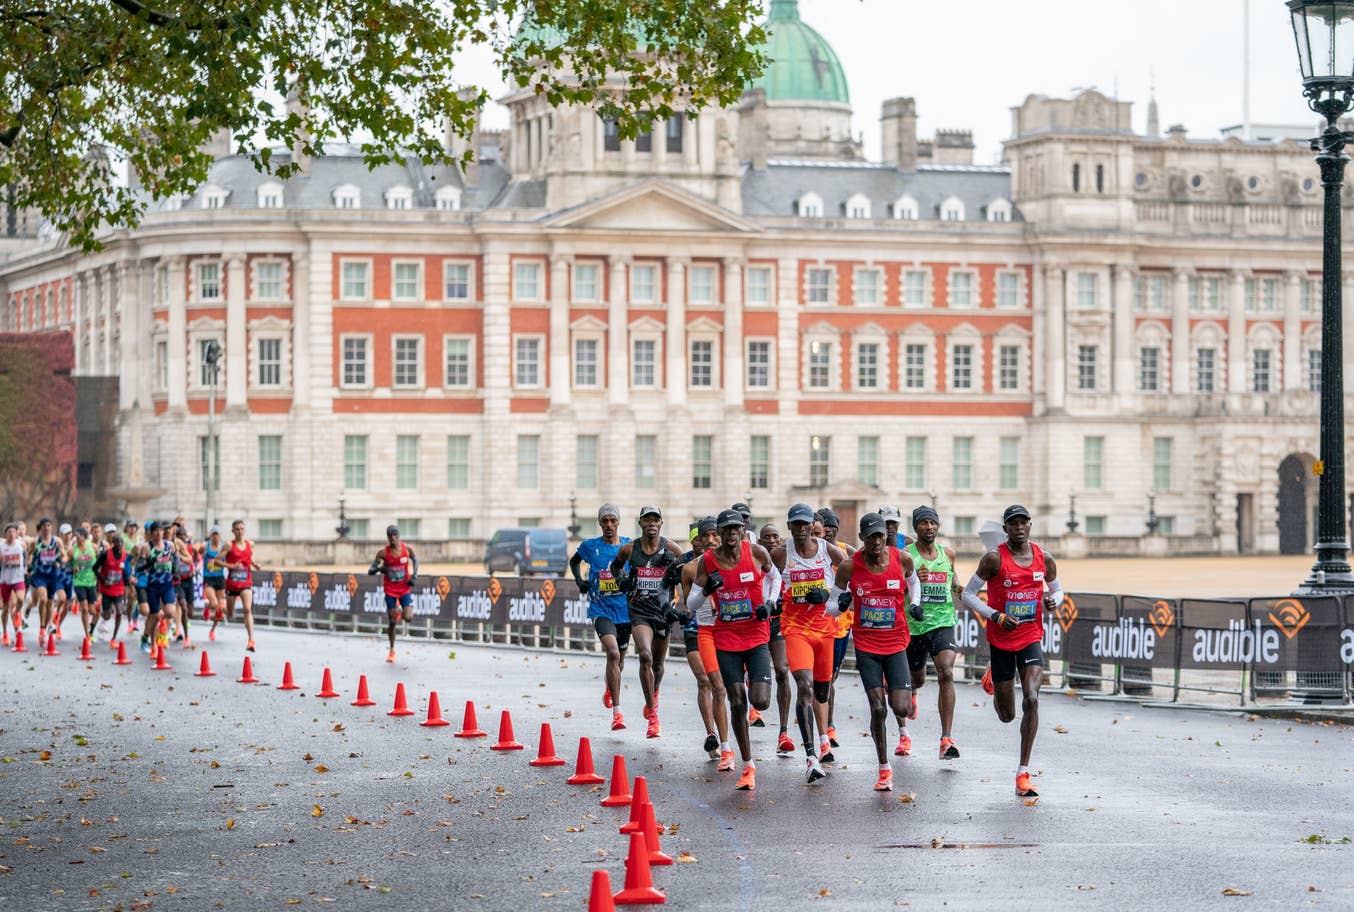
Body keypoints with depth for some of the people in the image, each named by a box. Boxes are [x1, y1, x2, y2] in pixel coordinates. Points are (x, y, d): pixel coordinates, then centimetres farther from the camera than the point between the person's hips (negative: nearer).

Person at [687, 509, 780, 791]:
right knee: (737, 704, -1)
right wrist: (706, 590, -21)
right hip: (726, 640, 1)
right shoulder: (707, 561, -5)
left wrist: (769, 604, -1)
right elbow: (690, 605, -1)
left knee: (760, 702, -13)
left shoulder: (757, 553, -6)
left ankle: (756, 684, 27)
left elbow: (774, 577, 16)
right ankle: (748, 767, 10)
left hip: (756, 637, -1)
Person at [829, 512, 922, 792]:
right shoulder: (849, 566, -8)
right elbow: (832, 605, 3)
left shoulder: (902, 559, -4)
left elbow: (913, 581, 20)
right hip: (866, 644, -1)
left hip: (896, 642, 1)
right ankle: (884, 769, 7)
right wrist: (840, 604, -20)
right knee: (877, 708, -8)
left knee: (900, 708, -9)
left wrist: (915, 603, 2)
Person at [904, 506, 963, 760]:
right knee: (917, 679, 17)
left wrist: (958, 589, 7)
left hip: (942, 623, 1)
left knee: (946, 673, -20)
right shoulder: (905, 555, -5)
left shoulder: (947, 554, 7)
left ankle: (947, 740, -23)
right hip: (913, 625, -1)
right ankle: (910, 696, 60)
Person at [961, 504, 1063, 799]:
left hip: (1031, 639, 2)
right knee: (1007, 715, 8)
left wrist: (1054, 601, -8)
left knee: (1031, 699, -18)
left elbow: (1057, 590, 17)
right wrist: (997, 616, -18)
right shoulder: (994, 558, -11)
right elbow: (968, 594, -6)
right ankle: (992, 677, 48)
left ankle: (1023, 773, -12)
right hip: (1001, 641, -2)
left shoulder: (1044, 558, 1)